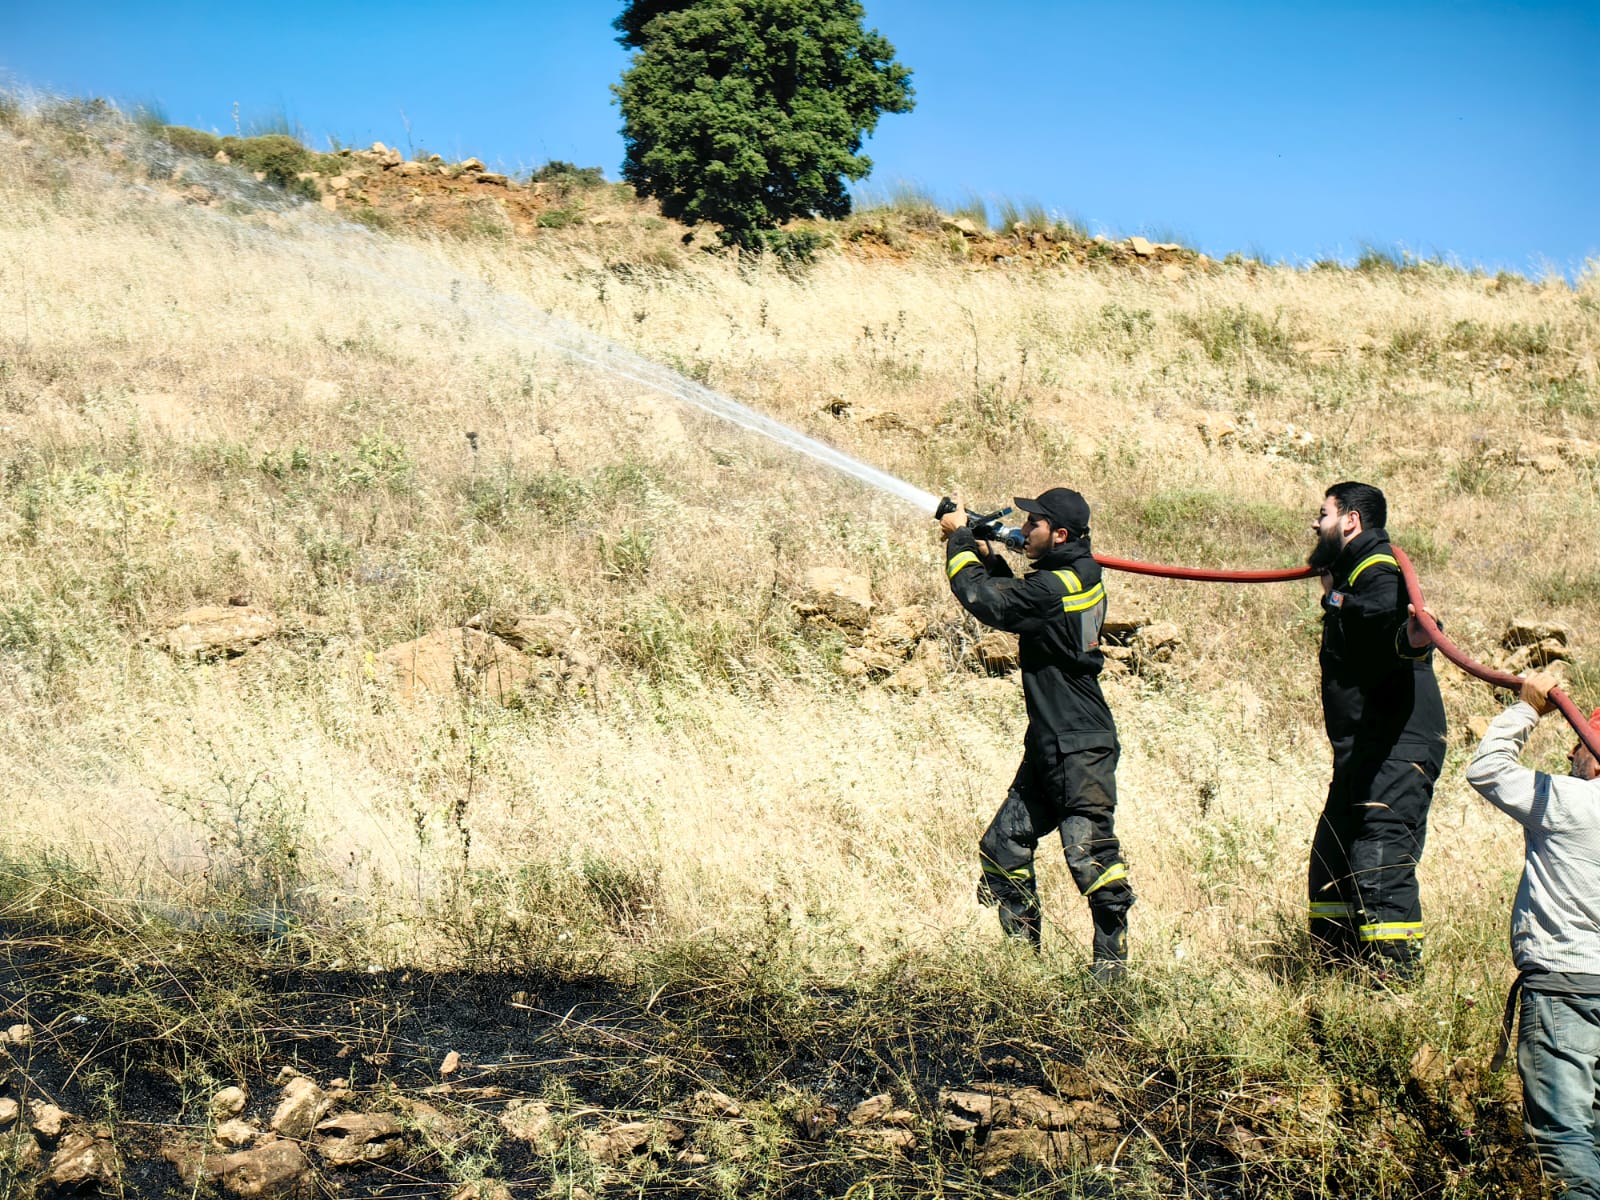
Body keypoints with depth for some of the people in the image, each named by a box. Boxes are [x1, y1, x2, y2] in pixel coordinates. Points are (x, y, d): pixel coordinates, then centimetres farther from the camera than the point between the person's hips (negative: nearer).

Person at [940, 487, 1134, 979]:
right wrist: (987, 556, 11)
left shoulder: (1058, 586, -20)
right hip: (1050, 744, 11)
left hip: (1081, 748, -11)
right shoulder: (1078, 575, 11)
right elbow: (1014, 600, 25)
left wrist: (959, 538, -8)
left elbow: (986, 601, -22)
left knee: (1088, 851, -12)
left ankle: (1112, 959, -4)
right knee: (1003, 844, 12)